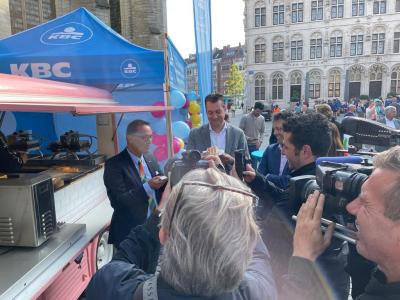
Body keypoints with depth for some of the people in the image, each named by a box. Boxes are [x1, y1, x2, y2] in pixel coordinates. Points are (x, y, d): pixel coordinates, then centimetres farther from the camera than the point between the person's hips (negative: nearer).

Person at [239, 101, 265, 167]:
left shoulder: (262, 119, -1)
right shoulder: (245, 117, -10)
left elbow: (262, 132, 7)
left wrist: (260, 141, -8)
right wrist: (247, 138, -19)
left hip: (255, 145, 2)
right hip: (245, 144, -2)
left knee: (254, 164, 8)